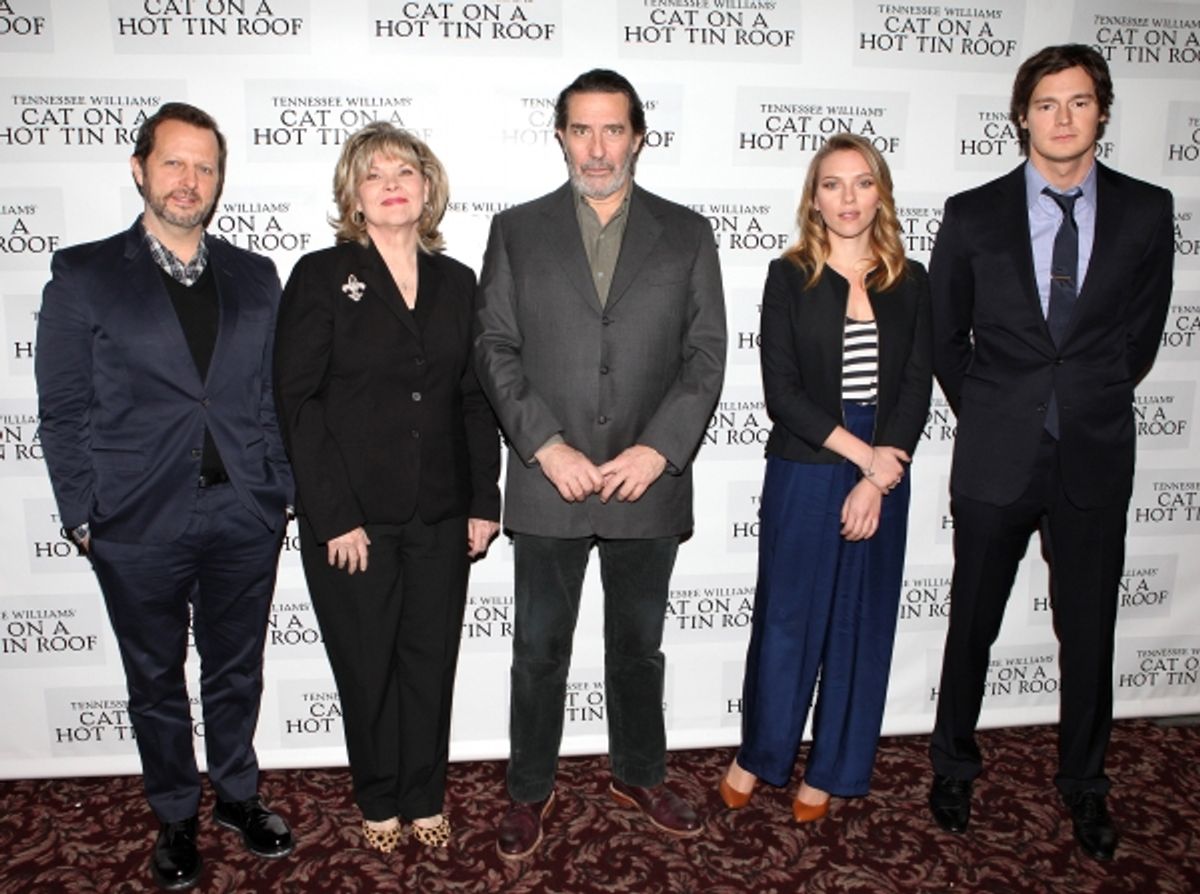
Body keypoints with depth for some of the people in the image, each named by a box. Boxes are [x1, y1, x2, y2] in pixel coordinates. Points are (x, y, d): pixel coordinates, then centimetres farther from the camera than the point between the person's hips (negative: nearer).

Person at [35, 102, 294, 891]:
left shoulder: (256, 277, 7)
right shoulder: (83, 275, -1)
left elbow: (278, 397, 7)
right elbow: (63, 411, -2)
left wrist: (282, 491, 2)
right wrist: (83, 517, -5)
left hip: (245, 518, 2)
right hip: (139, 527, -2)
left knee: (237, 672, 17)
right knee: (157, 681, 14)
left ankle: (239, 796, 39)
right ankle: (177, 819, 35)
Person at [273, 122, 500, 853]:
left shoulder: (457, 282, 7)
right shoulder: (321, 277, -3)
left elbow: (476, 399, 8)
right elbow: (297, 400, -8)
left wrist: (485, 499, 2)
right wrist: (333, 517, -13)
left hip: (441, 516, 3)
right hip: (353, 518, -2)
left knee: (431, 662, 11)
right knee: (367, 665, 11)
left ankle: (425, 797, 32)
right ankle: (380, 801, 32)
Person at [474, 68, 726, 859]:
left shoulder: (687, 233, 5)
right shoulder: (516, 230, 5)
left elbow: (706, 352, 0)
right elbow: (496, 348, -1)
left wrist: (658, 449, -12)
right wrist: (546, 446, -12)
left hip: (648, 483, 1)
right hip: (547, 484, 0)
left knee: (639, 644, 17)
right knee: (539, 648, 10)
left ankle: (641, 776, 37)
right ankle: (531, 789, 30)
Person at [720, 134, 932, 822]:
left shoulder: (910, 283, 6)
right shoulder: (790, 276, -1)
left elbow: (917, 388, 0)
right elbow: (782, 391, -9)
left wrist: (875, 482, -11)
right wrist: (863, 452, -14)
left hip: (884, 477, 3)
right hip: (803, 475, -2)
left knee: (862, 622, 10)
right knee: (786, 617, 7)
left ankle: (831, 769, 27)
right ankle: (760, 753, 28)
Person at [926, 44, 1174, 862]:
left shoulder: (1147, 211, 2)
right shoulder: (973, 215, -1)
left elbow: (1143, 331, 11)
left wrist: (1095, 404, 12)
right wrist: (990, 417, 9)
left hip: (1095, 458, 1)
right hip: (996, 459, -1)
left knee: (1089, 632, 11)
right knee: (972, 626, 10)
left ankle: (1085, 784, 32)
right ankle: (954, 766, 31)